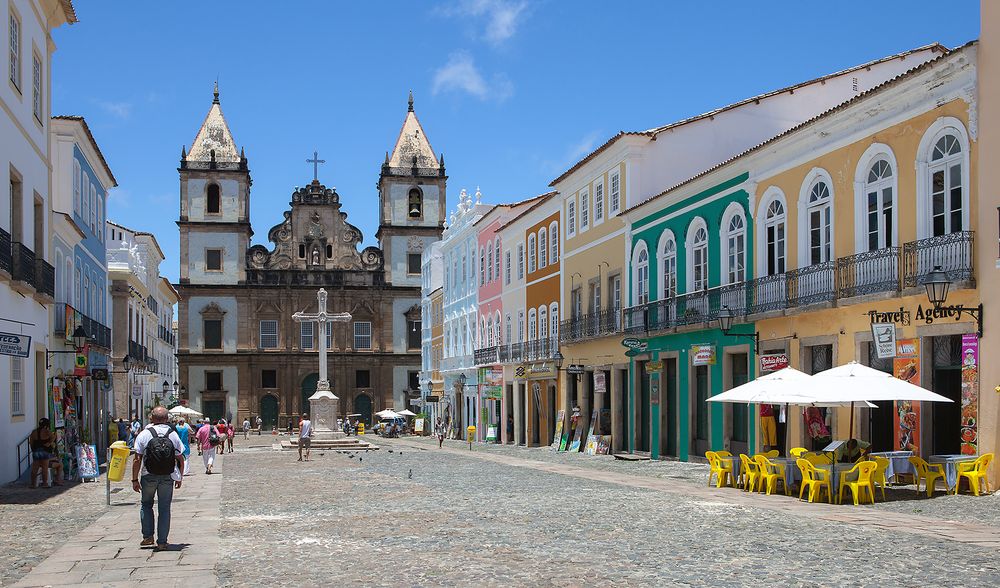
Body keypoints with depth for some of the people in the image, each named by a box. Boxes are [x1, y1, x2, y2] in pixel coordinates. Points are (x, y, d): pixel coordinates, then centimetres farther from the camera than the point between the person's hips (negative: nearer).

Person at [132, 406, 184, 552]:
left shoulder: (144, 434, -4)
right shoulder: (173, 435, 1)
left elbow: (137, 459, -6)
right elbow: (181, 460, 4)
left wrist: (135, 479, -1)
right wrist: (179, 478, 15)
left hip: (149, 476, -1)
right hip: (168, 477, 1)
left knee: (146, 505, 18)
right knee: (164, 509, 7)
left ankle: (148, 536, 12)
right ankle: (162, 541, 6)